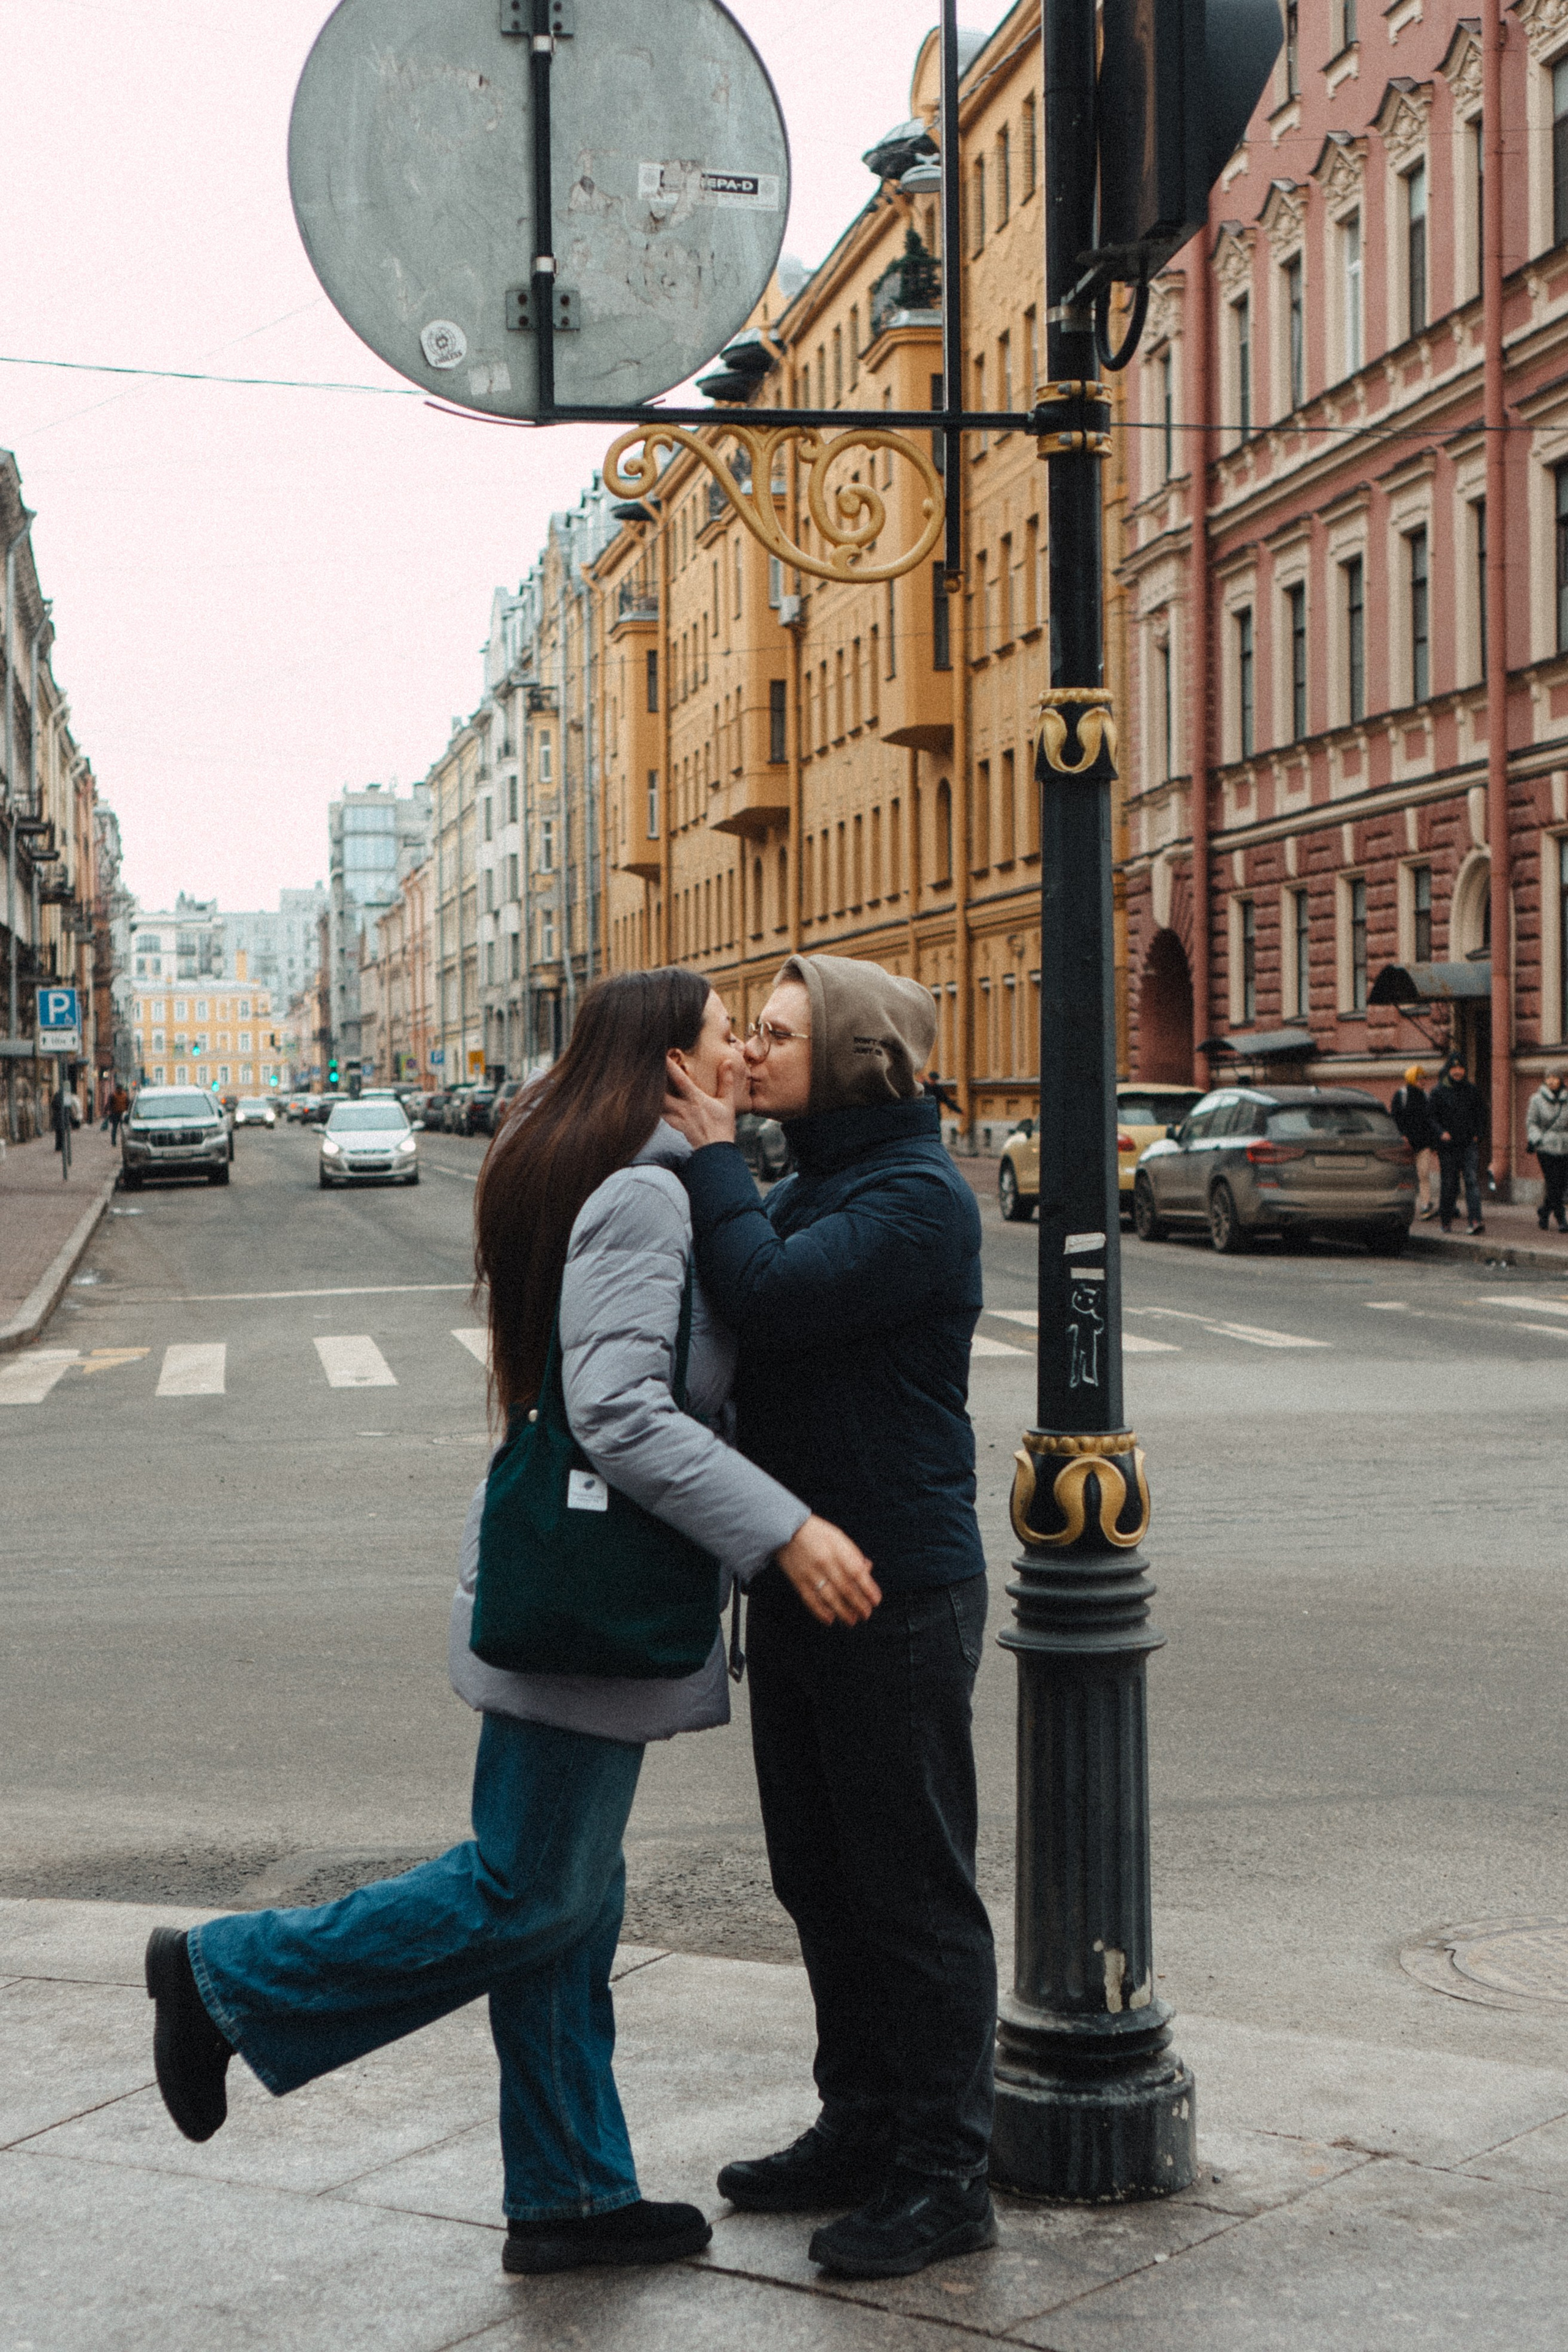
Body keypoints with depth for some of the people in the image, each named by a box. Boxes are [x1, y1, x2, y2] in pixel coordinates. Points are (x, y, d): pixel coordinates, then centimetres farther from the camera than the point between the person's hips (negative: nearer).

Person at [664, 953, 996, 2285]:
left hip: (899, 1591, -10)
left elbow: (771, 1299, -27)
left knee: (915, 1889, -2)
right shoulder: (809, 1187, 15)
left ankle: (946, 2179, 8)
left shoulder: (919, 1199, -15)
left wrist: (715, 1159, -16)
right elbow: (741, 1337, 13)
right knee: (822, 1877, 17)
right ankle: (864, 2129, 30)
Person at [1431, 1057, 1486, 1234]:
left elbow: (1481, 1114, 18)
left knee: (1472, 1180, -12)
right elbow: (1433, 1116, 2)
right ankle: (1446, 1221, 17)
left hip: (1470, 1144, 1)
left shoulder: (1473, 1091, 11)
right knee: (1448, 1183, 3)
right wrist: (1441, 1133, -15)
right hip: (1448, 1146, -1)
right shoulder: (1438, 1092, 4)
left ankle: (1475, 1221, -20)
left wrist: (1477, 1134, 3)